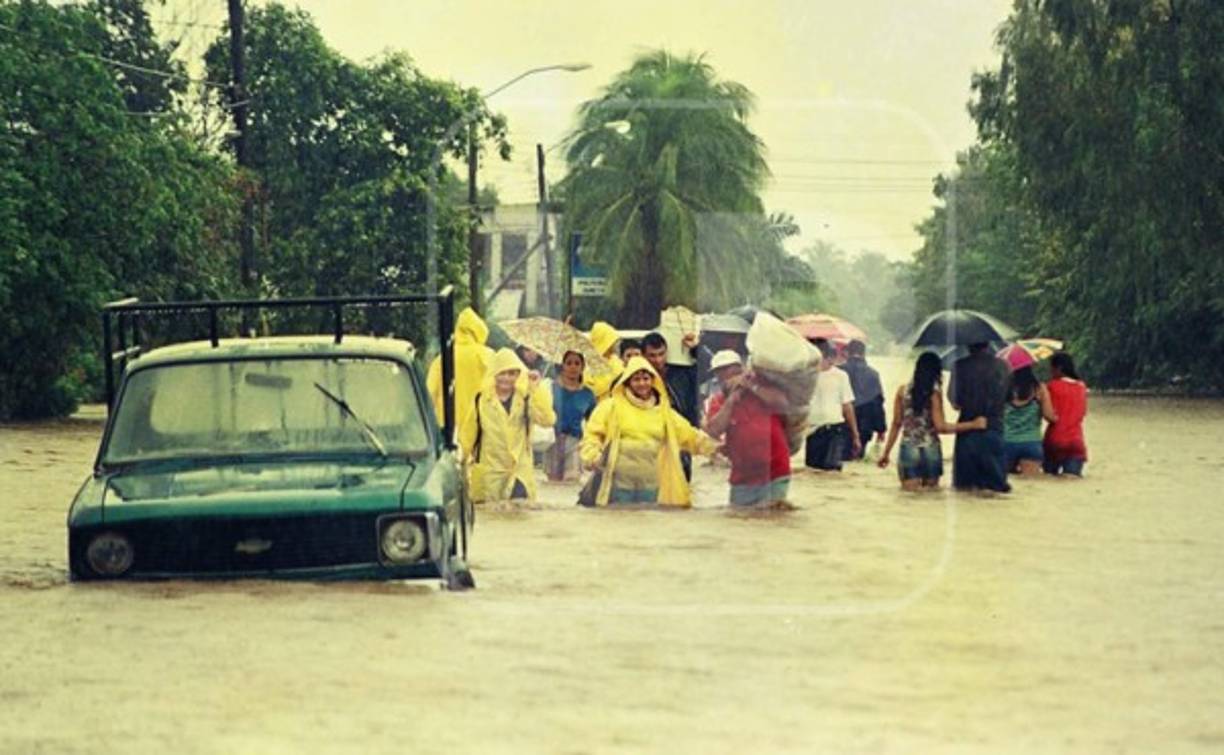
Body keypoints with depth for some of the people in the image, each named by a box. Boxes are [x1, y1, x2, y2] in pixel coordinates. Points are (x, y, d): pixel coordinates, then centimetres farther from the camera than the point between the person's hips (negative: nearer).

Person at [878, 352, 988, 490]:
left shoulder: (902, 391, 3)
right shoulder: (934, 394, -7)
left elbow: (896, 424, 5)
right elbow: (940, 426, -12)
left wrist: (886, 453, 12)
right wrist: (973, 424, -7)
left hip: (908, 449, 2)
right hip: (930, 450, -2)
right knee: (931, 490, 6)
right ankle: (925, 490, -26)